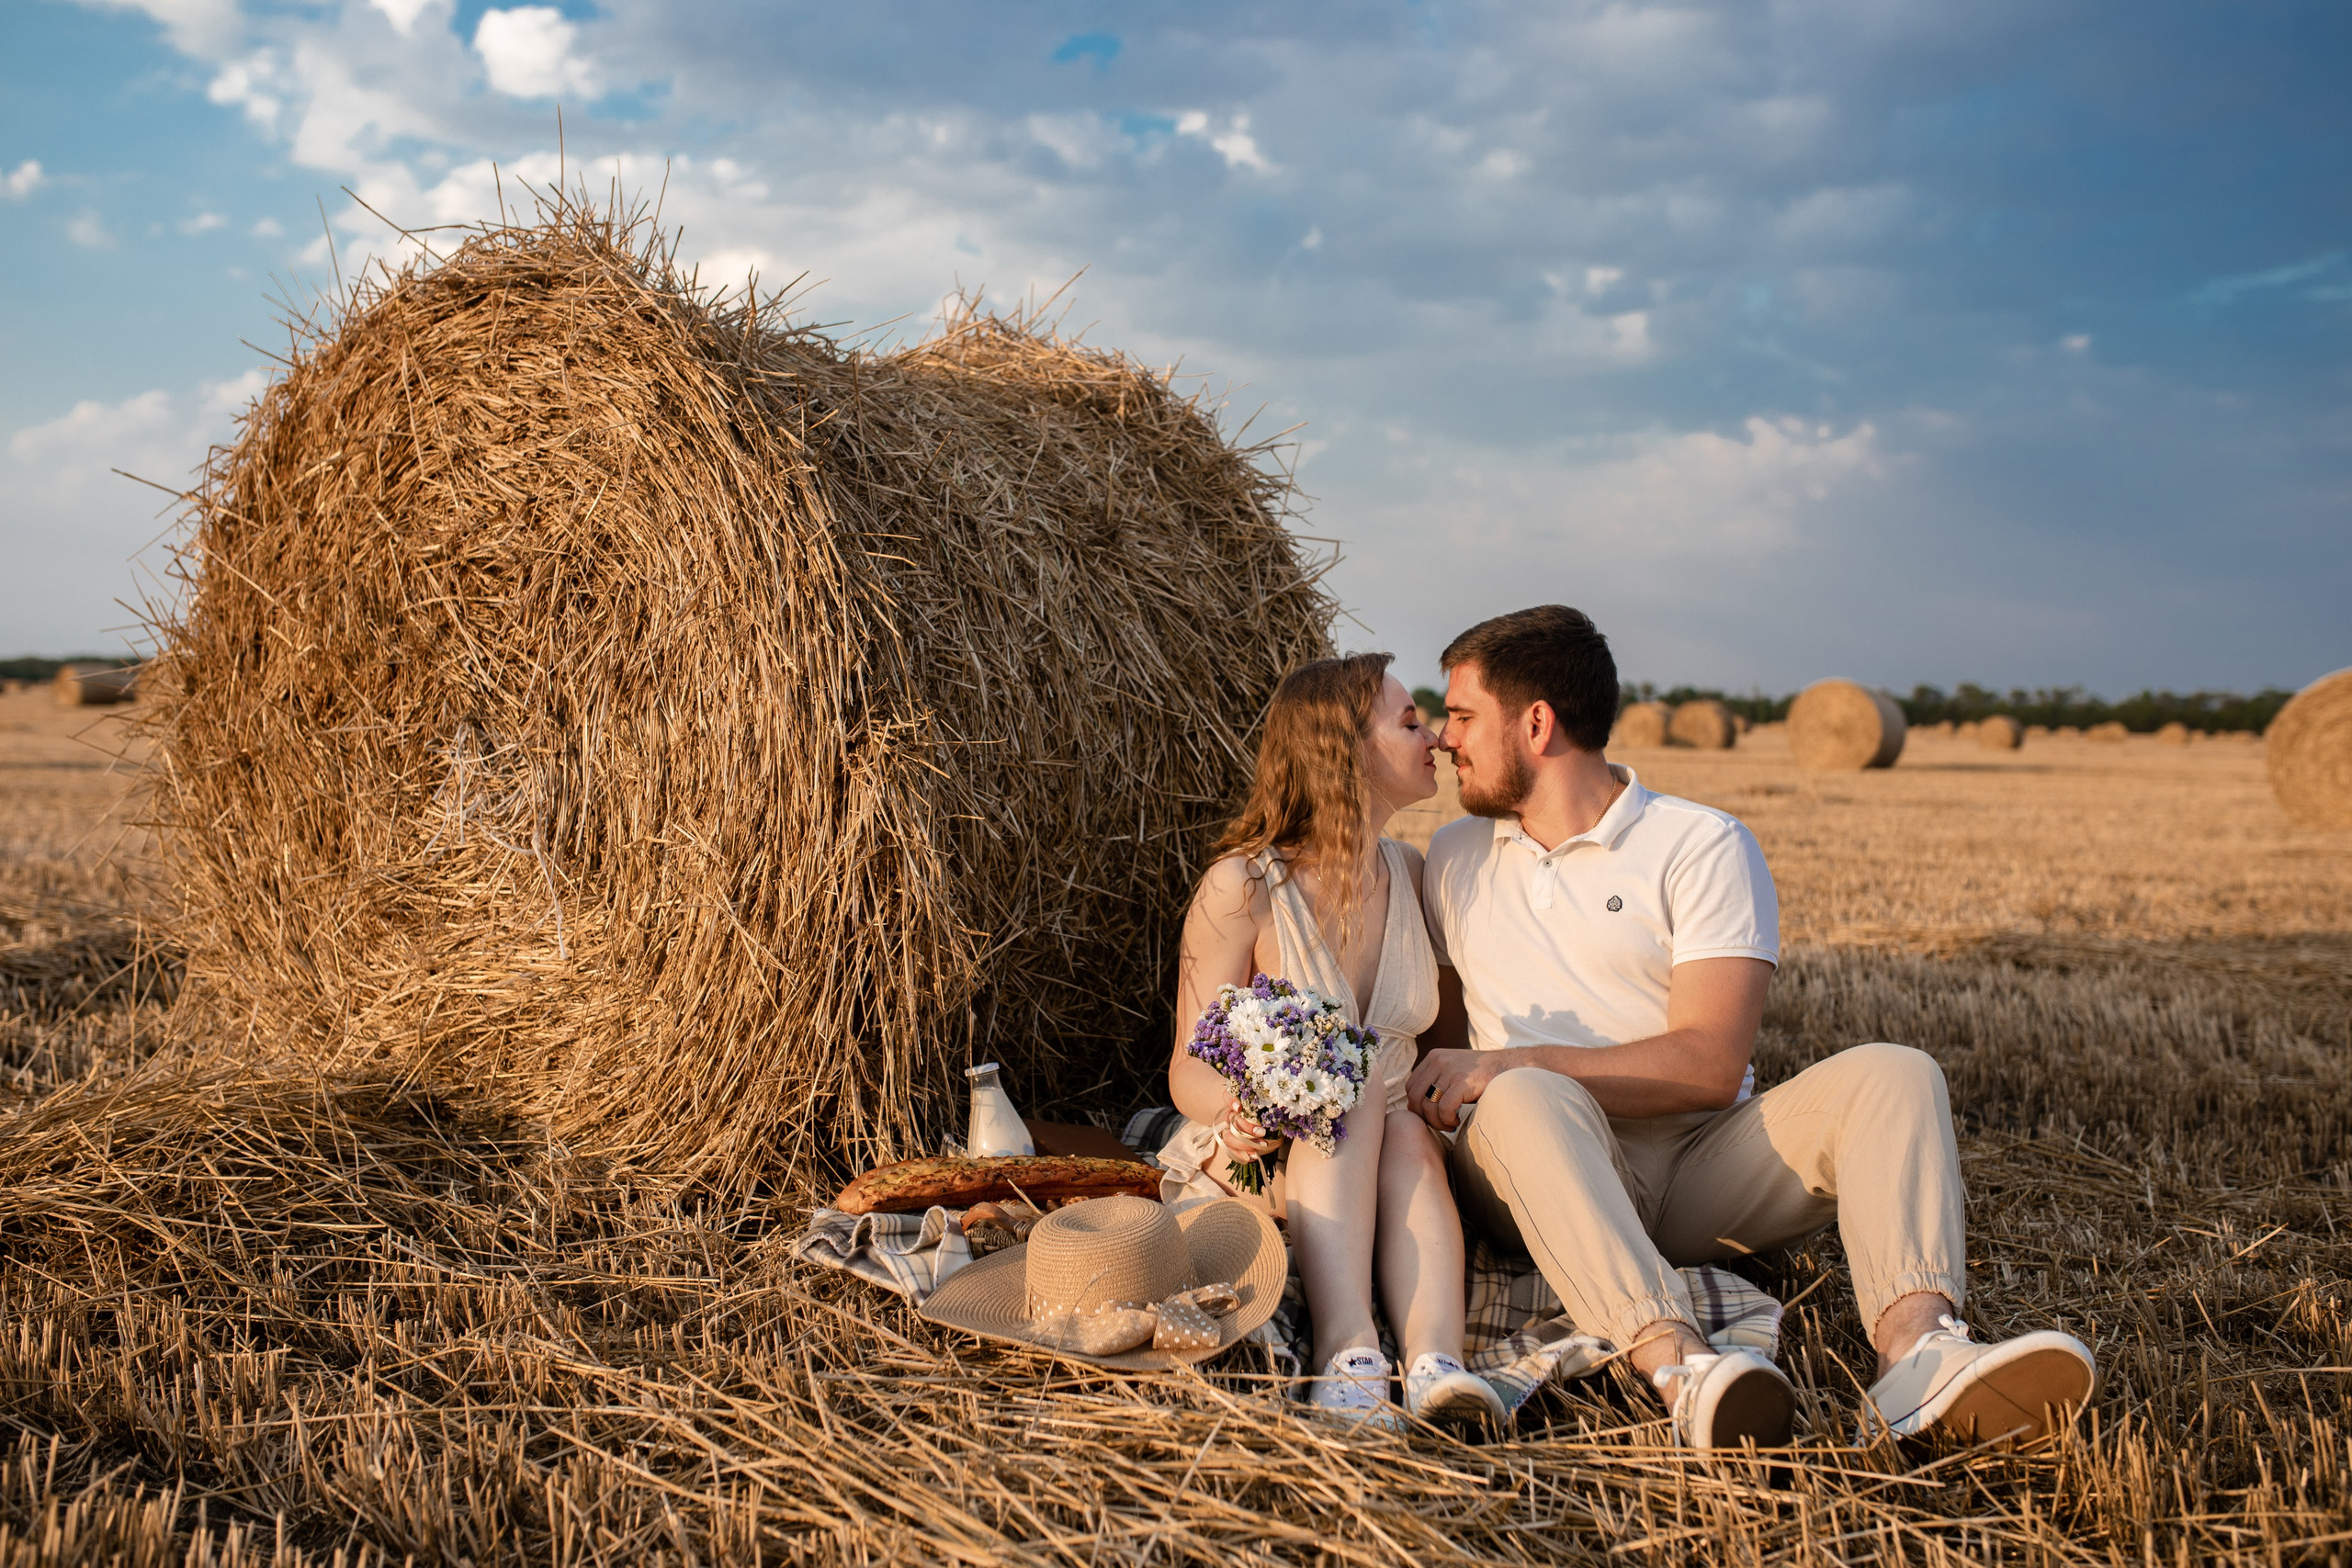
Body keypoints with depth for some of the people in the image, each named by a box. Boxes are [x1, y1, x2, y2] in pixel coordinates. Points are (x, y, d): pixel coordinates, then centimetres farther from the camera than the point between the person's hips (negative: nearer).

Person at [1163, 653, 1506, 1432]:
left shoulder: (1411, 873, 5)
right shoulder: (1243, 886, -11)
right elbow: (1189, 1069, -11)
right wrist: (1236, 1110, -34)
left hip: (1387, 1161, 4)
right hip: (1254, 1165, -4)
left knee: (1410, 1130, -30)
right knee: (1354, 1088, -32)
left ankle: (1437, 1361, -48)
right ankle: (1346, 1352, -47)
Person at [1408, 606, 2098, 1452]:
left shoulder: (1703, 846, 1)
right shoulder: (1453, 860, 17)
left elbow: (1710, 1063, -11)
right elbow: (1444, 1039, 23)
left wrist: (1513, 1063, -16)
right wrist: (1448, 1093, -1)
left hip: (1702, 1170, 0)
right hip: (1552, 1167, 1)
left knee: (1890, 1073, -24)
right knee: (1525, 1102, -34)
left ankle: (1917, 1352, -46)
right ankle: (1679, 1368, -53)